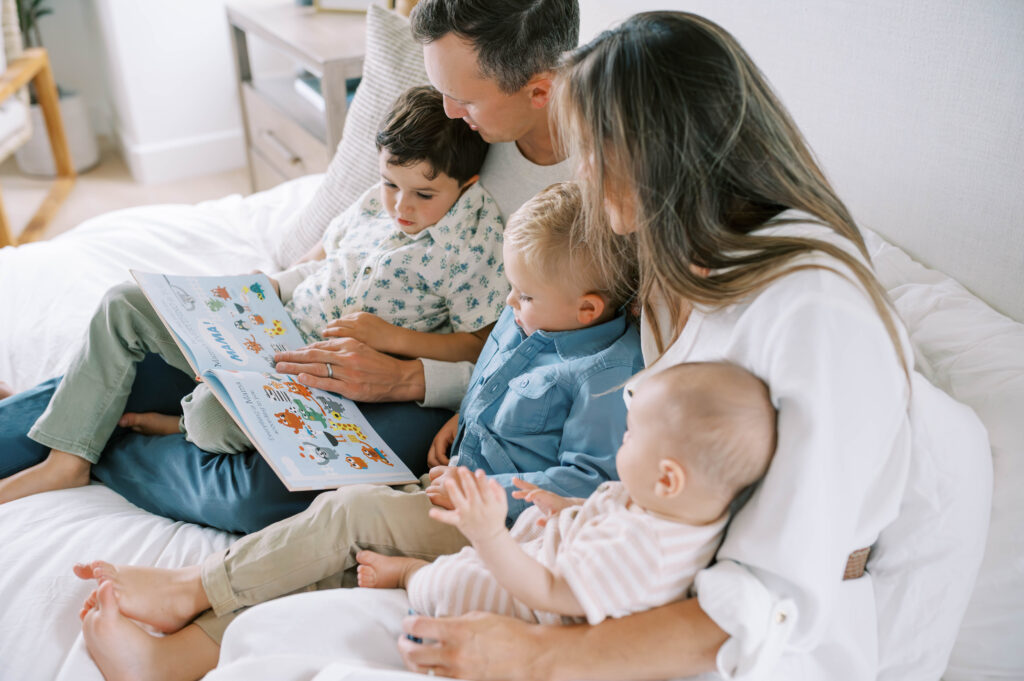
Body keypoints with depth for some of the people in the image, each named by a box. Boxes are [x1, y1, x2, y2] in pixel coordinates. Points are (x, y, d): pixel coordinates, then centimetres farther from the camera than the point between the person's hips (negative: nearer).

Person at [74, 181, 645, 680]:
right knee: (332, 560, -10)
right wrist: (461, 421, 10)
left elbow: (589, 480, -22)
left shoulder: (606, 374, -20)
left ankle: (191, 589, -6)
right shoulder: (527, 321, 8)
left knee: (351, 510, -20)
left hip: (498, 519, -8)